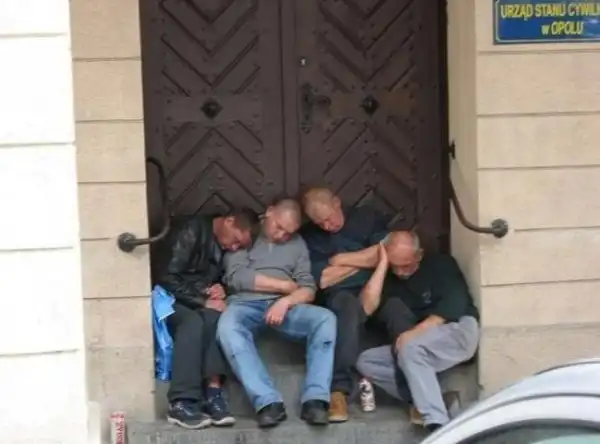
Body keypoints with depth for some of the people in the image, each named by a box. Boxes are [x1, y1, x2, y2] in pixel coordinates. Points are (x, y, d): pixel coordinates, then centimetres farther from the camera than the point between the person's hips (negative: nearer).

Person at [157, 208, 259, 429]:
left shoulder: (227, 247, 8)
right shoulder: (193, 231, -13)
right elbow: (169, 278, -18)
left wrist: (220, 289, -5)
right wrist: (204, 301, -22)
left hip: (200, 305, 5)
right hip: (172, 300, -5)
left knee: (213, 318, -31)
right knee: (193, 321, -37)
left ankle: (213, 392, -37)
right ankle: (181, 403, -41)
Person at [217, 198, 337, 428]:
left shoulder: (297, 244, 20)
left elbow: (308, 289, 9)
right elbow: (236, 277, -5)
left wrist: (285, 301, -14)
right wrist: (284, 285, 0)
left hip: (283, 305, 3)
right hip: (245, 304, -3)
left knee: (326, 318, -26)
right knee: (228, 326, -38)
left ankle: (315, 399, -34)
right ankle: (268, 402, -43)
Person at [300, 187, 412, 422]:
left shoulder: (367, 217, 12)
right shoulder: (309, 236, 10)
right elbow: (322, 280, -2)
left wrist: (342, 259, 2)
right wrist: (365, 259, 4)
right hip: (342, 295, -1)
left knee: (396, 308, -34)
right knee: (347, 306, -38)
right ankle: (339, 391, -44)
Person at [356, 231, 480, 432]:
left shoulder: (440, 264, 1)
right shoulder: (389, 277, 11)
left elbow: (454, 304, -14)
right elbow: (366, 308, -6)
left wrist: (416, 331, -24)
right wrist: (382, 264, -6)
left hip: (458, 330, -6)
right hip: (417, 350, 6)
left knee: (410, 348, -34)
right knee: (365, 361, -12)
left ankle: (437, 423, -41)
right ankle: (433, 397, -24)